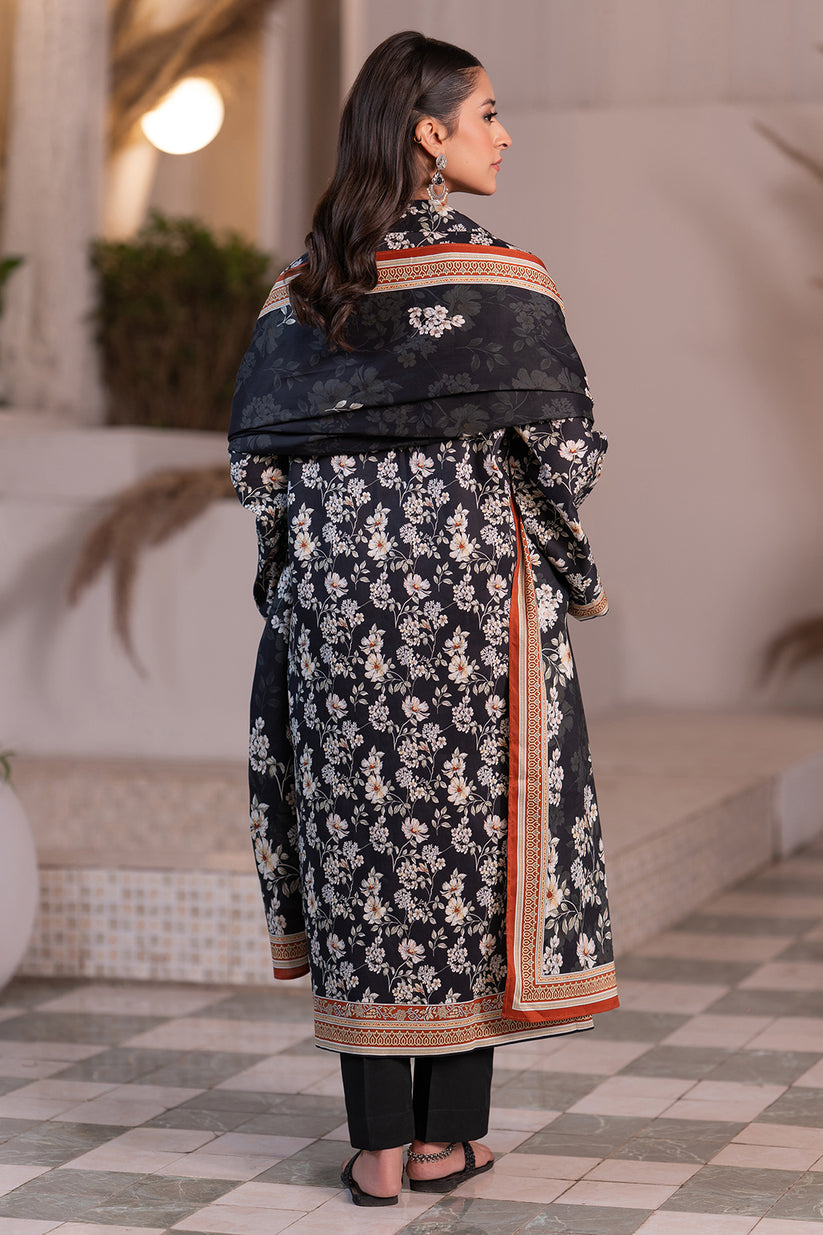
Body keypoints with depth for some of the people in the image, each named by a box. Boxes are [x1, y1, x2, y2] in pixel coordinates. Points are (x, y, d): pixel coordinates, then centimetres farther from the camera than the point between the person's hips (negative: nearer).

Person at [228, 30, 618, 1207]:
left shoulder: (302, 285, 5)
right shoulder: (500, 274, -7)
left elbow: (256, 456, 6)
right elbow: (559, 448, -8)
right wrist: (571, 576, 7)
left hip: (336, 590, 4)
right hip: (471, 579, -3)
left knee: (359, 841, 6)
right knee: (473, 826, 6)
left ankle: (380, 1143, 9)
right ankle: (450, 1133, 11)